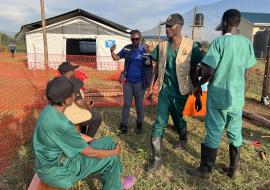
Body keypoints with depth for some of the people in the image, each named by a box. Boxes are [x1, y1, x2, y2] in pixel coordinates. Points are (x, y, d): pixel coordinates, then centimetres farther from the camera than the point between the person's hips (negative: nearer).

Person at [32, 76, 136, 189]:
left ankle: (114, 180, 28)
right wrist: (115, 151, -4)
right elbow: (90, 153, -21)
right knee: (111, 158, -1)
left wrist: (96, 141, 10)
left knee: (108, 142, 8)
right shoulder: (59, 124, -32)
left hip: (57, 157, 8)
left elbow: (76, 134, 8)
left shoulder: (51, 110, -5)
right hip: (56, 170, -8)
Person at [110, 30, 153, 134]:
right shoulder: (127, 48, 0)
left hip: (139, 82, -2)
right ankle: (123, 125, 18)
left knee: (139, 105, 11)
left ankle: (139, 124, 28)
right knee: (126, 104, 9)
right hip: (127, 81, 3)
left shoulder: (145, 50, -9)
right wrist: (112, 51, -14)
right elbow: (116, 58, 5)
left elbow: (149, 67, -6)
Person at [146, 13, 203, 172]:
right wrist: (151, 87, 8)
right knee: (159, 123, -4)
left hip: (180, 92, -2)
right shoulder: (162, 46, 1)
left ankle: (183, 139, 51)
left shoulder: (191, 46, -10)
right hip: (164, 90, 2)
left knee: (177, 119, 18)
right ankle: (157, 158, 8)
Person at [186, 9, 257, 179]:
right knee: (235, 133, 15)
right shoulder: (247, 43, 4)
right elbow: (245, 73, 10)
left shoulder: (219, 42, -12)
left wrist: (199, 84, 3)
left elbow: (208, 72, -17)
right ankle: (234, 169, 30)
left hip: (218, 96, -5)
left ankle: (206, 170, 17)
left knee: (213, 134, 4)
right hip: (237, 97, 5)